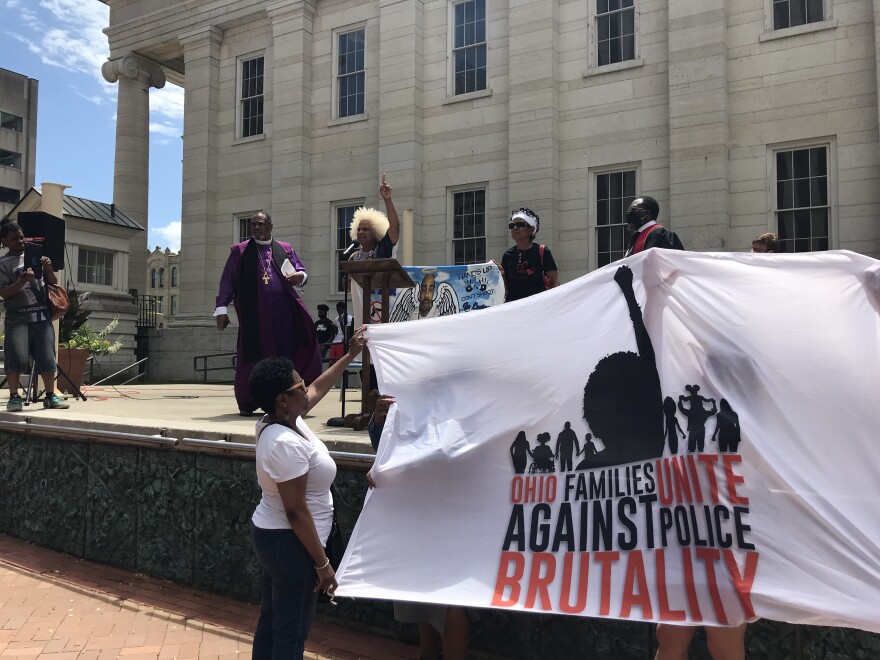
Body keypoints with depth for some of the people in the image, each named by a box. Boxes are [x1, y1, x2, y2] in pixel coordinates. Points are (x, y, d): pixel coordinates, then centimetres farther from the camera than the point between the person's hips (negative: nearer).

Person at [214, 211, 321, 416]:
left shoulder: (285, 249, 15)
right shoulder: (239, 251, 10)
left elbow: (301, 271, 13)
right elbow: (227, 281, 6)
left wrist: (300, 276, -11)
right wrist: (222, 309, -2)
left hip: (283, 310, 2)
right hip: (253, 312, -2)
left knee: (285, 353, -4)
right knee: (253, 355, 0)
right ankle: (247, 403, 10)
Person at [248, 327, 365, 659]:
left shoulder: (278, 421, 0)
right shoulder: (286, 444, -29)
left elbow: (319, 387, 17)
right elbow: (296, 511, -26)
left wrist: (351, 355, 22)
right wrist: (322, 563, -19)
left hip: (271, 533, 10)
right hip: (289, 542, -10)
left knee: (271, 619, 21)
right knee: (291, 632, 5)